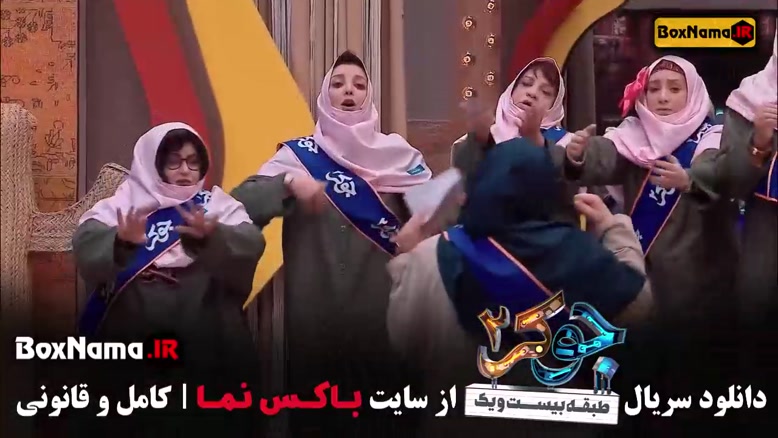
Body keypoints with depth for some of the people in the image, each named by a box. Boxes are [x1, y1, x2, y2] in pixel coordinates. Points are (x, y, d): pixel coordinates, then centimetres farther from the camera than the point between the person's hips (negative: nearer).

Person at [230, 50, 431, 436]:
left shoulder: (396, 153, 7)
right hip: (315, 314, 0)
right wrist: (288, 182, -21)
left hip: (379, 312, 1)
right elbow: (240, 203, -6)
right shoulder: (299, 154, 4)